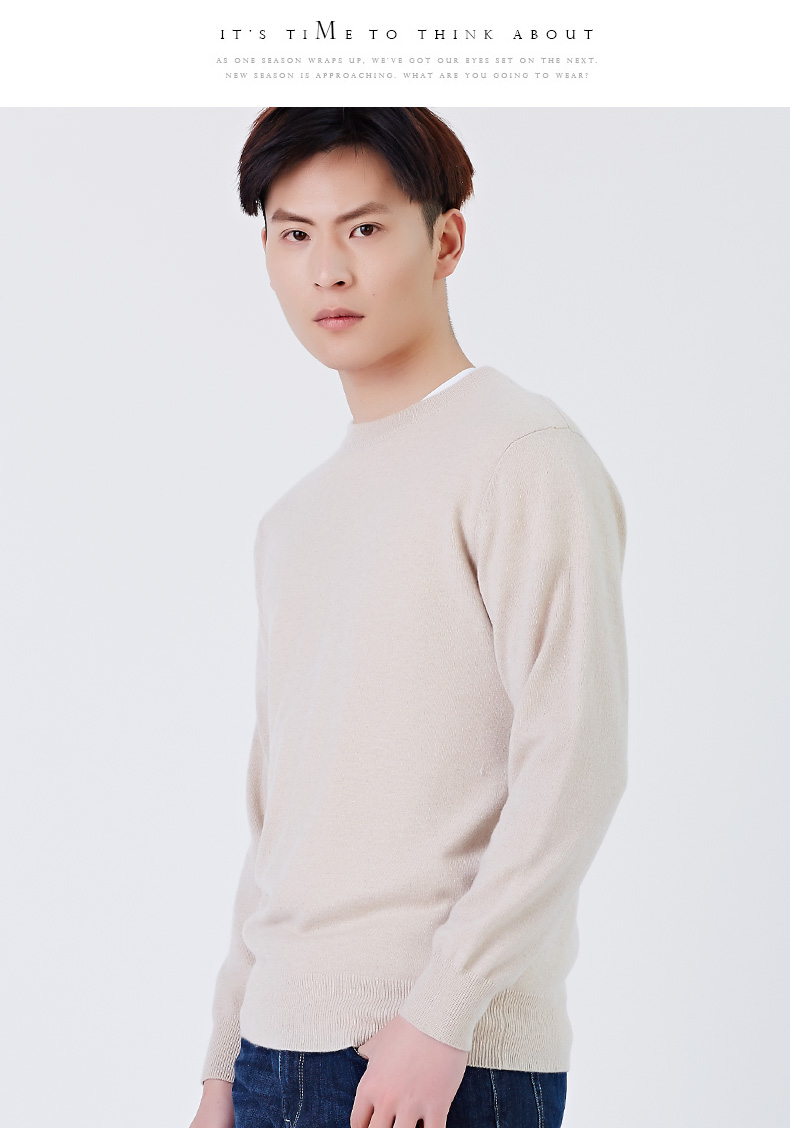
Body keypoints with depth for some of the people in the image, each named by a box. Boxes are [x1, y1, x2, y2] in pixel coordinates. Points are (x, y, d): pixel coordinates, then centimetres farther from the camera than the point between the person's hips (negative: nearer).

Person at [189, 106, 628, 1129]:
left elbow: (573, 765, -13)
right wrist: (225, 1062, 16)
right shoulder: (292, 521, 17)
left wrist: (439, 1012, -17)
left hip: (452, 1059, -6)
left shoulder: (521, 453, -6)